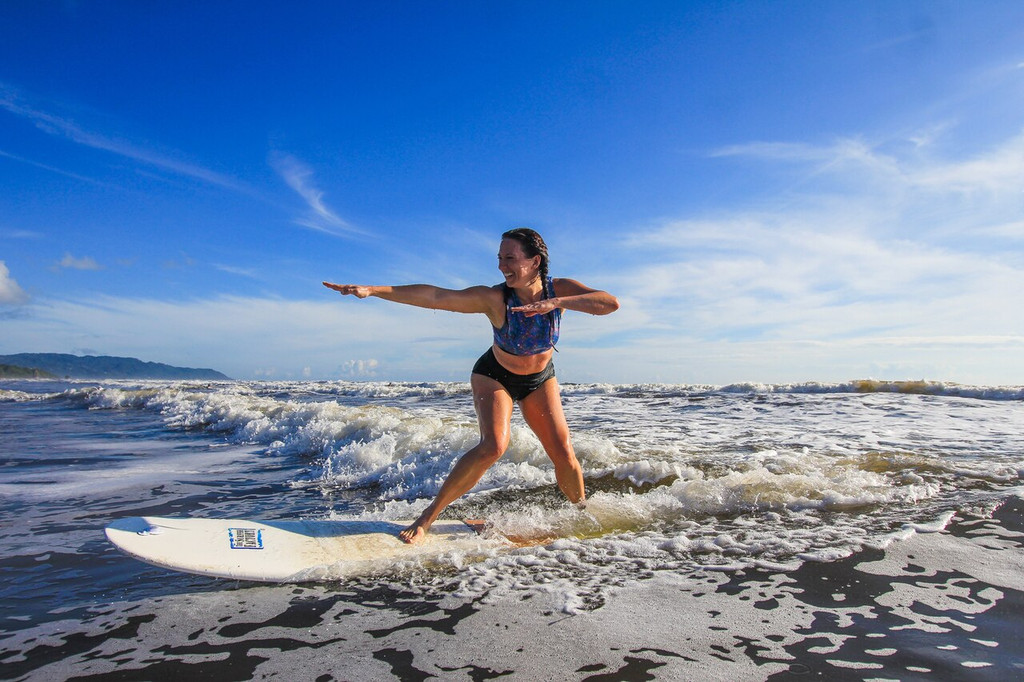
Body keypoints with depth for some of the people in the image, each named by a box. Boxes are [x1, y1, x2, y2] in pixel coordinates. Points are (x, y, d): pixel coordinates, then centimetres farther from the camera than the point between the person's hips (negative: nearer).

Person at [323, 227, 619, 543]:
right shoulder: (494, 298, -30)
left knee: (564, 454, -2)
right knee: (493, 446, -25)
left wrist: (556, 303, -50)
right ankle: (428, 516, -12)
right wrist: (372, 290, -47)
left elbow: (611, 303, -39)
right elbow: (434, 296, -39)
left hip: (540, 379, 3)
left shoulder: (560, 289, -24)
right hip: (494, 376, -3)